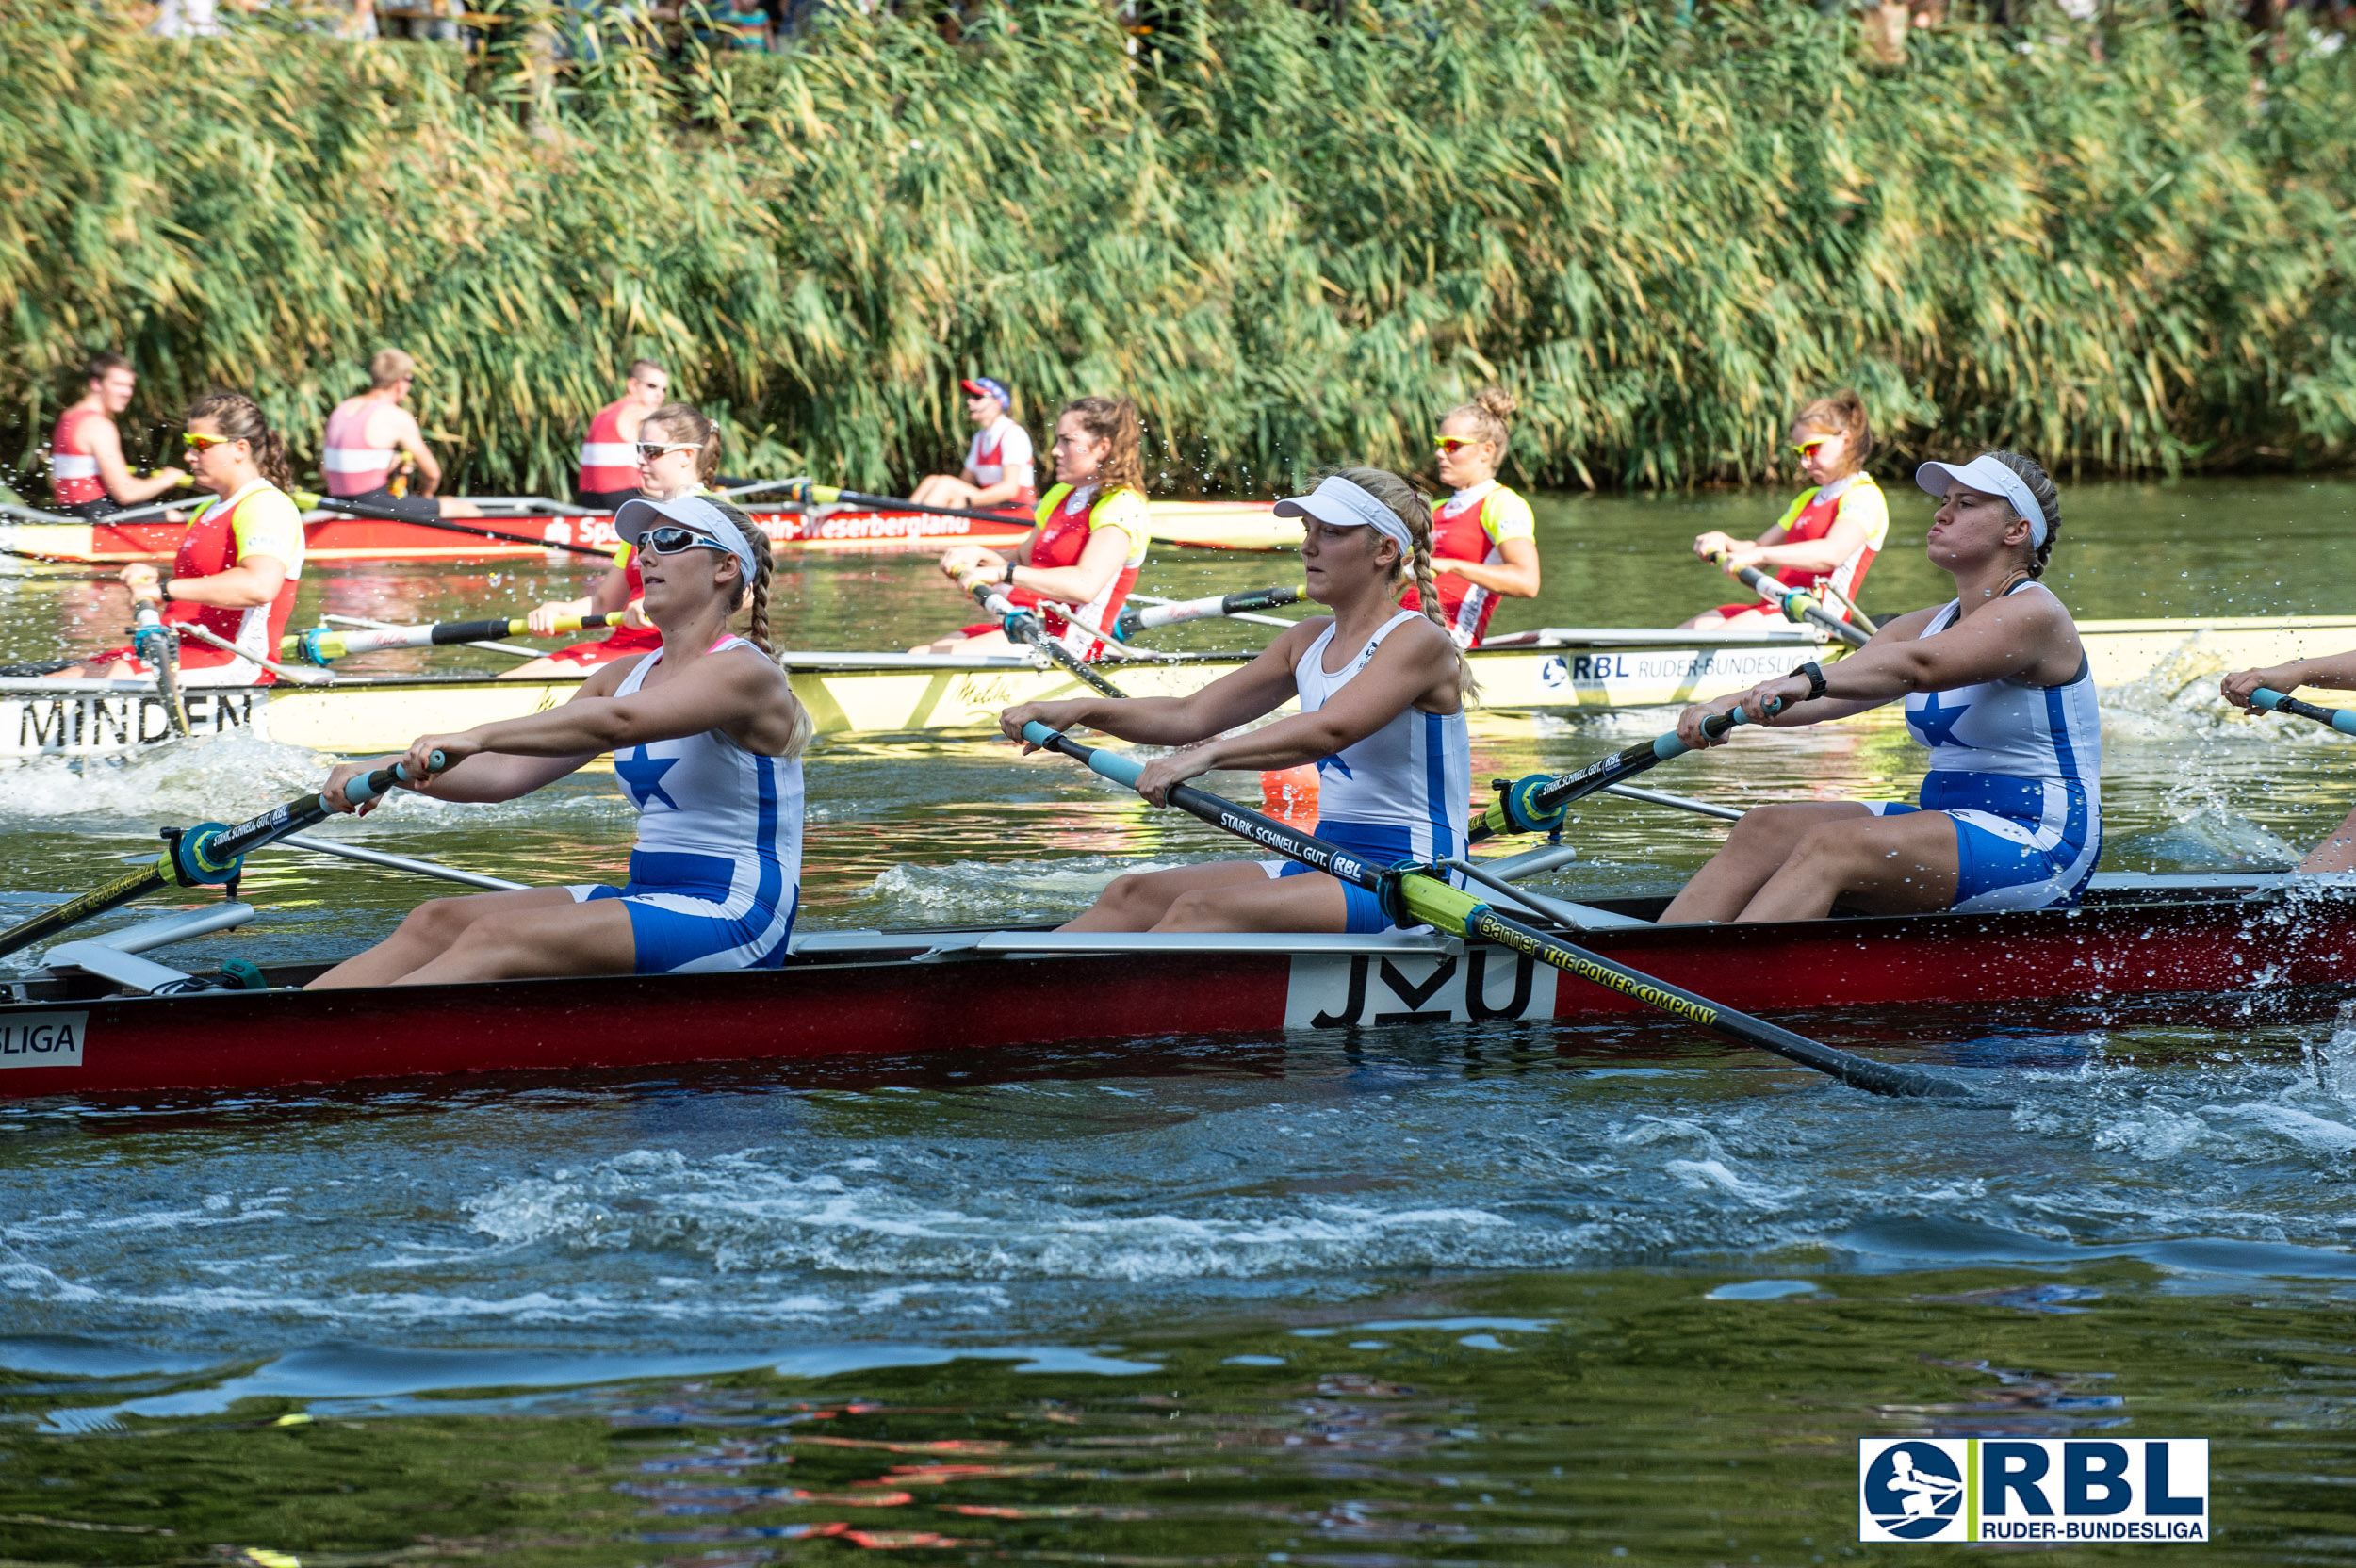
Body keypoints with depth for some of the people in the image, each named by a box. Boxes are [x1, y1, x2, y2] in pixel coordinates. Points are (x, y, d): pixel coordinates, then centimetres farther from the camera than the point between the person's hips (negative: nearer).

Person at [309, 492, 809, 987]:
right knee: (436, 922, -7)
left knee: (495, 938, -25)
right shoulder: (628, 675, 17)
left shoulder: (746, 673, -11)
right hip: (648, 898, 9)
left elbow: (616, 722, -29)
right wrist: (390, 768, -6)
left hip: (734, 921, -9)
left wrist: (476, 737, -39)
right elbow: (511, 772, 9)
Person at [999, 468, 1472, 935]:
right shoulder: (1310, 641, 16)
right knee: (1132, 895, -6)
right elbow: (1192, 716, 12)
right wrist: (1081, 711, -2)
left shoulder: (1418, 641, -11)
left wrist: (1207, 755, -37)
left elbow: (1330, 731, -28)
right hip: (1329, 868, 8)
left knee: (1200, 911, -27)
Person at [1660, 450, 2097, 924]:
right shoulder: (1929, 625, 16)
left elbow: (1917, 667, -29)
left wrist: (1807, 680, -43)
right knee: (1763, 830, -9)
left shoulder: (2034, 614, -11)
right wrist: (1732, 705, -18)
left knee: (1828, 848, -28)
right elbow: (1829, 697, 1)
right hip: (1953, 828, 8)